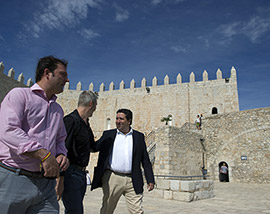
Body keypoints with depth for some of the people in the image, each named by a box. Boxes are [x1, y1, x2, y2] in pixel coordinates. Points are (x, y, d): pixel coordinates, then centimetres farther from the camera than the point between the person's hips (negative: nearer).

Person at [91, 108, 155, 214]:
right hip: (112, 178, 0)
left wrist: (150, 180, 4)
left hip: (132, 181, 0)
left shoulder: (139, 136, 8)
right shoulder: (108, 135, 8)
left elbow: (145, 160, 9)